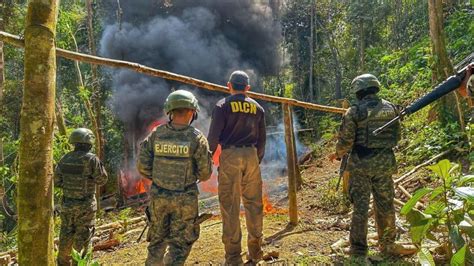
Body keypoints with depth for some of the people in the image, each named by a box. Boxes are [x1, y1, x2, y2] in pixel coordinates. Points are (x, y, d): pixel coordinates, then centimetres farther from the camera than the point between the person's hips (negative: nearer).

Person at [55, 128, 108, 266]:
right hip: (85, 205, -5)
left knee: (66, 235, 18)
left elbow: (57, 181, 6)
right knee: (82, 237, 5)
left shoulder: (64, 159, 2)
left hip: (67, 203, 5)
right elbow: (102, 180, -8)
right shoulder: (91, 159, -14)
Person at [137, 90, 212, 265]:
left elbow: (143, 166, -4)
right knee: (180, 243, 10)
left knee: (158, 239, 21)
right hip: (185, 200, -3)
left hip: (159, 197, 3)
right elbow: (205, 173, -8)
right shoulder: (197, 138, -12)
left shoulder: (156, 134, -4)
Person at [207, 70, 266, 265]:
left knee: (230, 205, 1)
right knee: (253, 203, 10)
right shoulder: (257, 108, 13)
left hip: (230, 155, -3)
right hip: (251, 155, 4)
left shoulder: (223, 106, 0)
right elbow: (262, 139, 14)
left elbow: (213, 136, -6)